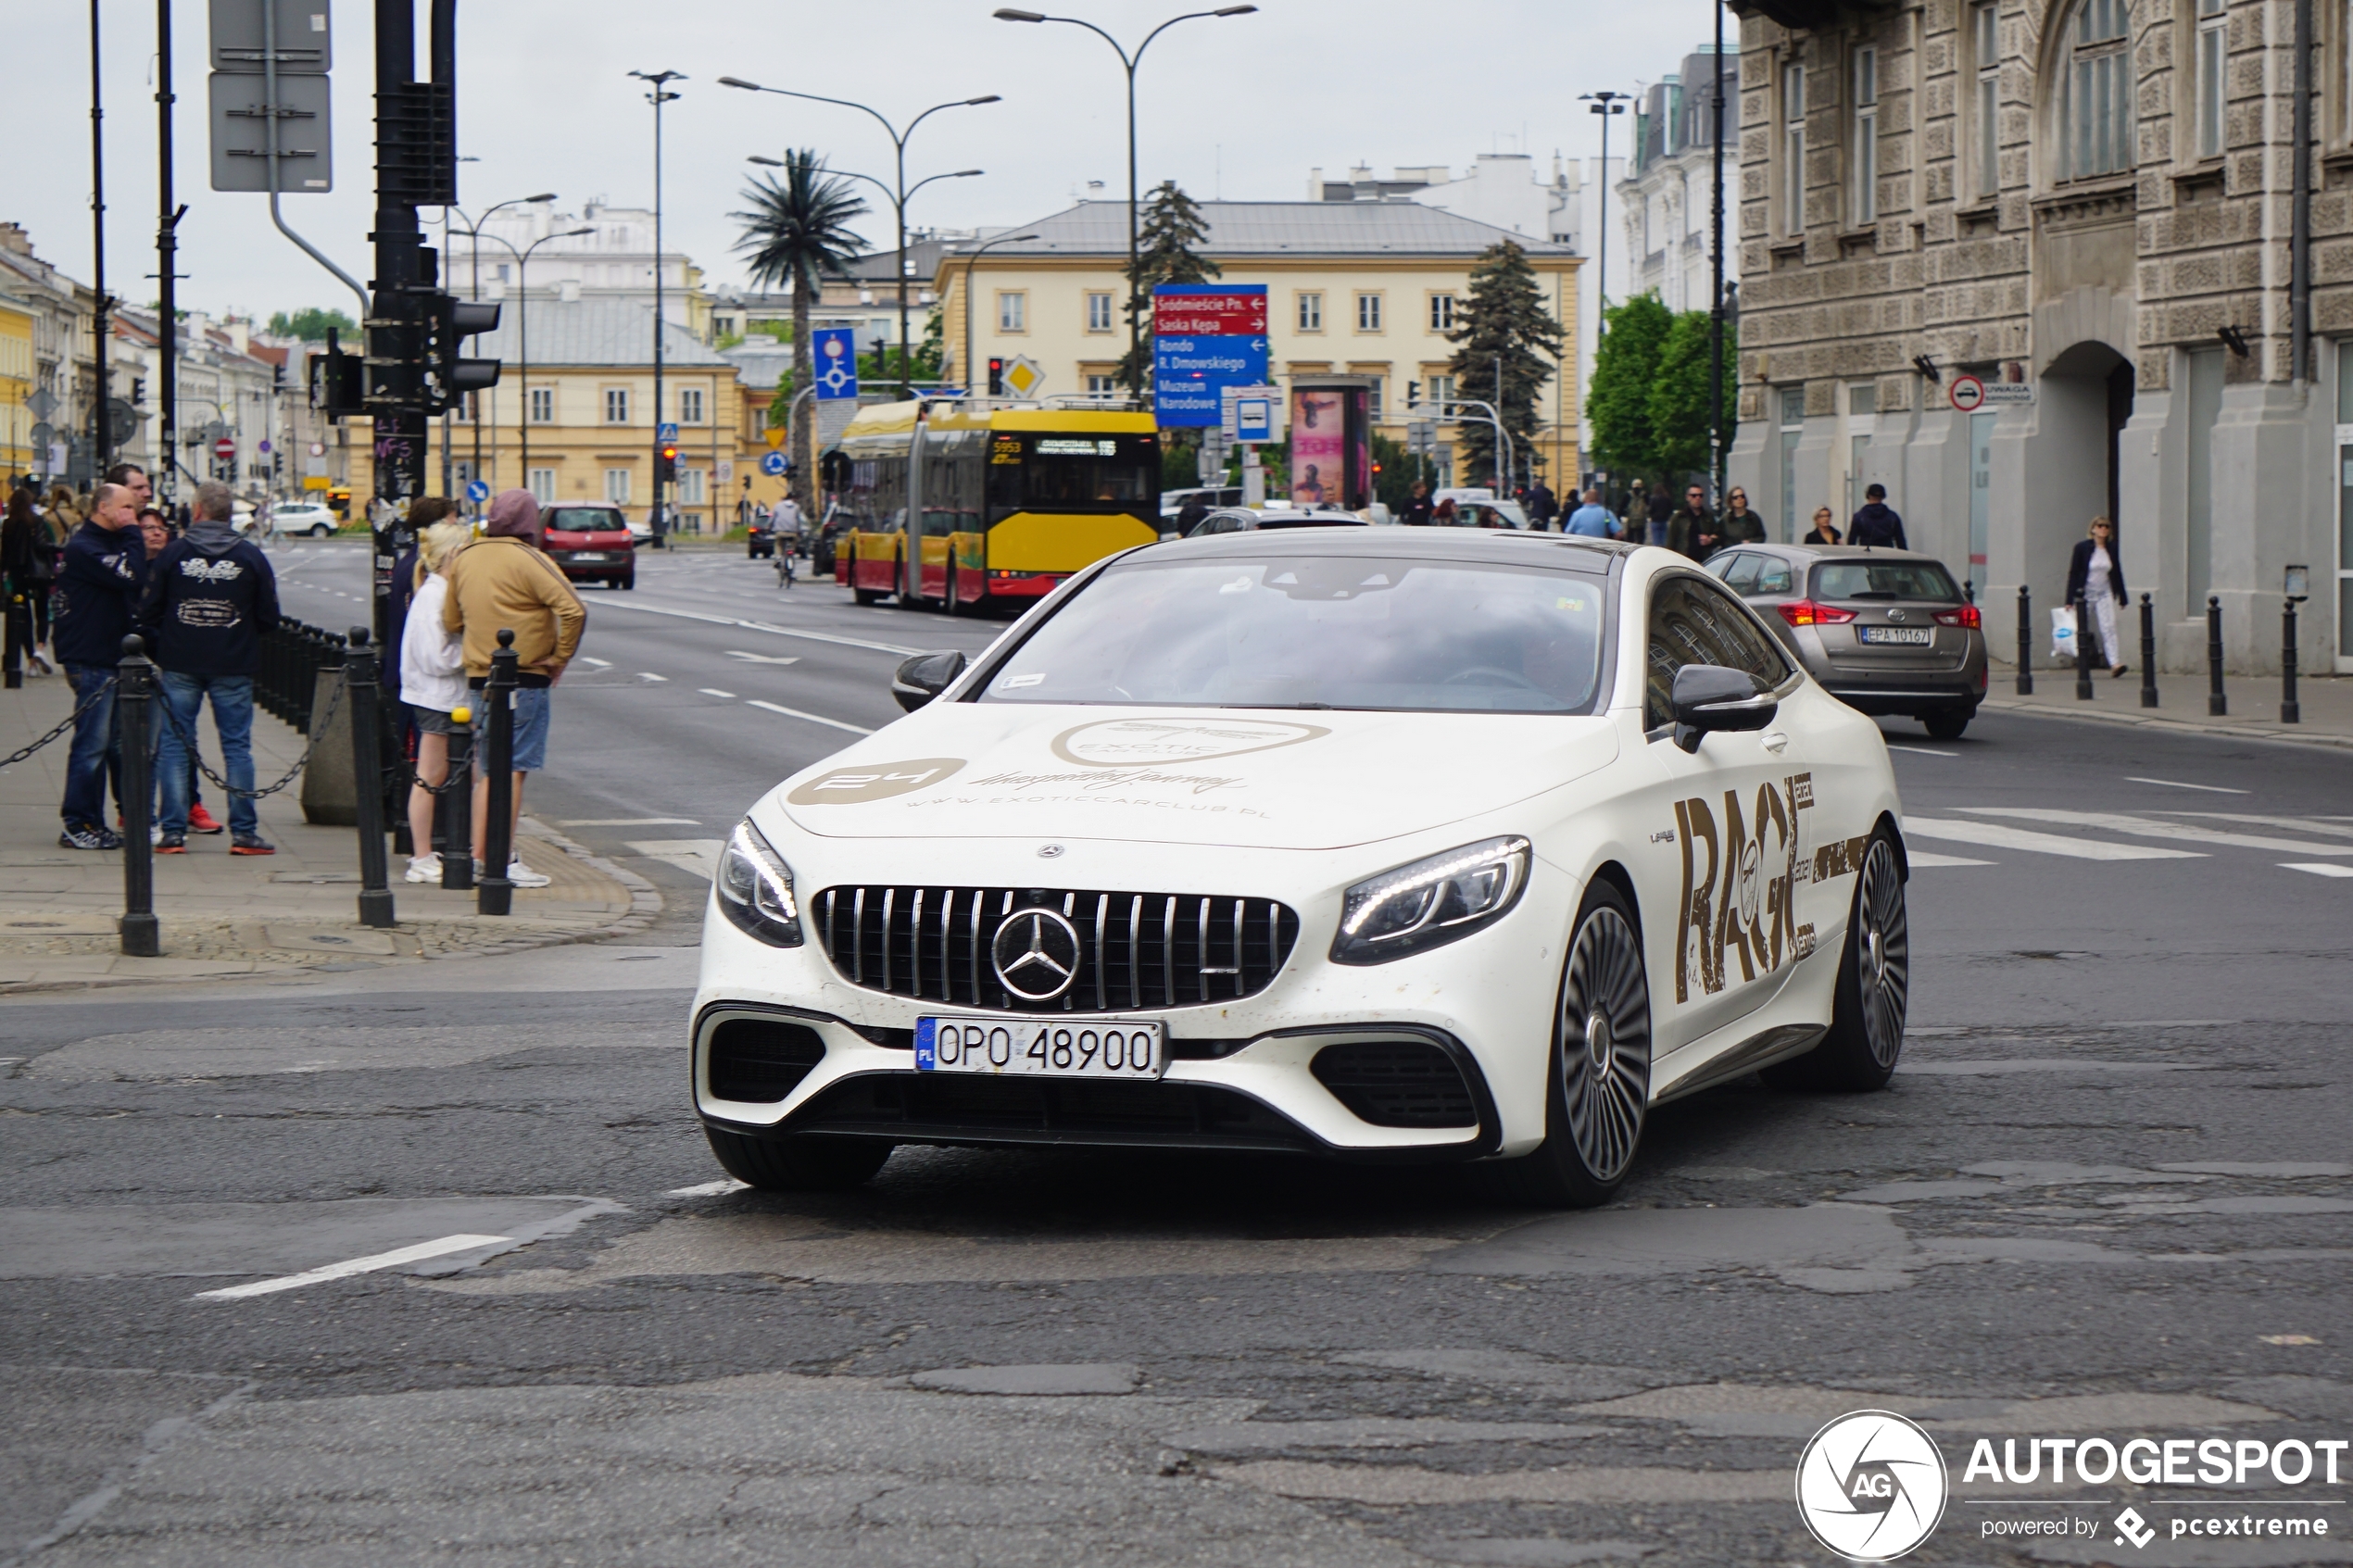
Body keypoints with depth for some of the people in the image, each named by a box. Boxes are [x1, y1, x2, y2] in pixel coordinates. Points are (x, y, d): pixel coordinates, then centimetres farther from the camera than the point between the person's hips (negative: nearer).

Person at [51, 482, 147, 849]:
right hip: (90, 661, -10)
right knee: (92, 743, -8)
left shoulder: (106, 543, 18)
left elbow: (132, 584, 16)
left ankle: (91, 823, 17)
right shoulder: (84, 547, -14)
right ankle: (78, 826, -5)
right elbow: (133, 578, -24)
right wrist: (132, 533, -15)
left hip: (106, 658, 10)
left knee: (101, 743, 12)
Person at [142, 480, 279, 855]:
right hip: (233, 666, 0)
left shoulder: (173, 553, -4)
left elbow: (149, 612, 0)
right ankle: (244, 831, 2)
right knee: (237, 745, 4)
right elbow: (269, 618, 2)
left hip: (180, 665, 0)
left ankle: (173, 831, 2)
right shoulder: (250, 556, -2)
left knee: (175, 743, 5)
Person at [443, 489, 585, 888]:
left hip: (479, 676, 6)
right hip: (525, 679, -6)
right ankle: (504, 862, -5)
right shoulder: (527, 560, -12)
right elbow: (573, 611, -21)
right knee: (513, 769, -4)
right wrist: (560, 657, -10)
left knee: (490, 770, 15)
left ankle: (478, 855, 14)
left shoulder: (464, 559, 8)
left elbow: (450, 620, 16)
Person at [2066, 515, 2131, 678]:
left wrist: (2122, 597, 11)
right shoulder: (2082, 547, -5)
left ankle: (2115, 664, -21)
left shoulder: (2112, 549, 4)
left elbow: (2117, 573, 11)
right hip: (2085, 594, -1)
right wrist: (2070, 600, -8)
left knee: (2108, 627, -13)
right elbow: (2073, 573, -4)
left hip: (2105, 594, 1)